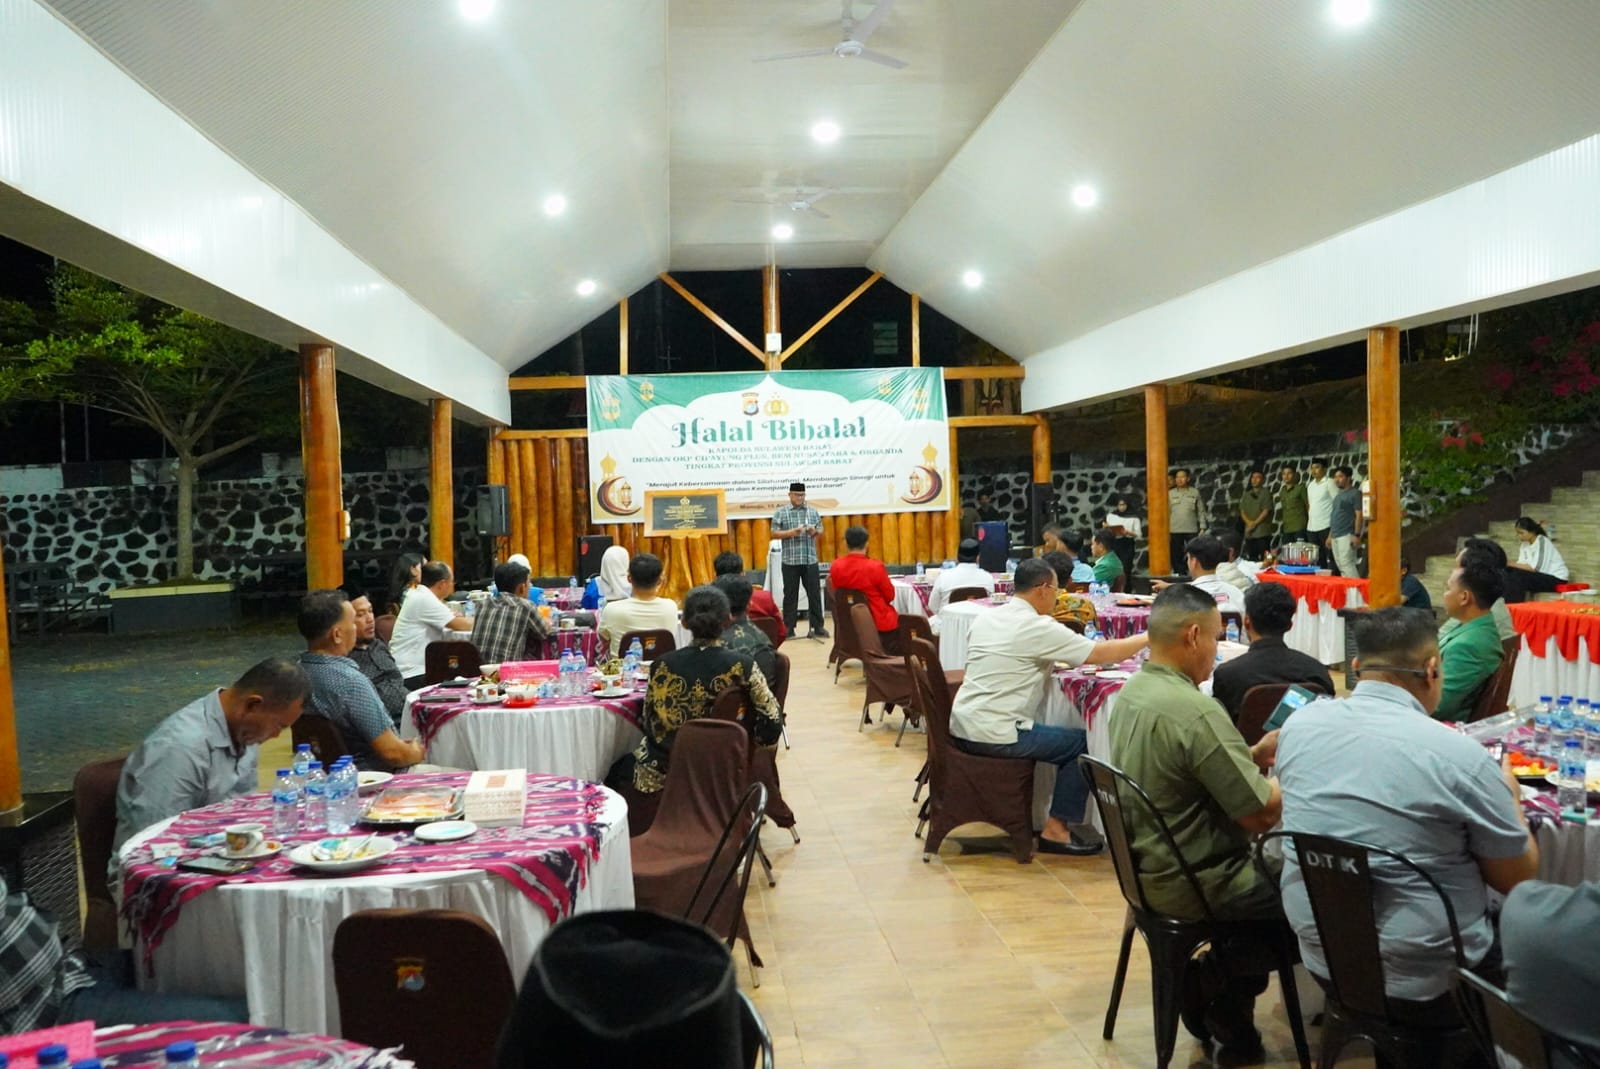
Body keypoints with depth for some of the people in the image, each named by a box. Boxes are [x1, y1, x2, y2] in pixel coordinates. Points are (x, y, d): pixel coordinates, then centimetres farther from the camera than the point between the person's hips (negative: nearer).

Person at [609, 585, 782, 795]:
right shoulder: (743, 666, -15)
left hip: (666, 771, -2)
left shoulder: (663, 666, -16)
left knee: (612, 772, 30)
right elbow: (772, 723, -12)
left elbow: (650, 724, -6)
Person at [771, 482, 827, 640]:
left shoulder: (813, 512, 9)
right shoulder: (780, 513, 1)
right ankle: (788, 628, 11)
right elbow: (774, 533, -3)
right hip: (790, 561, -2)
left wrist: (815, 531, -10)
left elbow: (821, 530, 13)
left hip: (810, 560, 2)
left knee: (815, 593, 3)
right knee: (790, 594, 4)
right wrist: (792, 532, -16)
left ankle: (817, 626, 9)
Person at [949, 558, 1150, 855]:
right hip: (995, 736, -9)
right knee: (1084, 742, 5)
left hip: (961, 727, 9)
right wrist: (1146, 638, 7)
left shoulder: (985, 618, 9)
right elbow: (1103, 654, -8)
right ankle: (1056, 829, 8)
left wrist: (1049, 663, 18)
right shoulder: (1038, 627, -13)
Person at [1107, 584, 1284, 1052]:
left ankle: (1212, 982, 22)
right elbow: (1260, 815, -23)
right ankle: (1223, 992, 18)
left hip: (1146, 862, 9)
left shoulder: (1131, 692, 0)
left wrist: (1256, 755, 4)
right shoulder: (1195, 711, -28)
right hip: (1193, 884, -8)